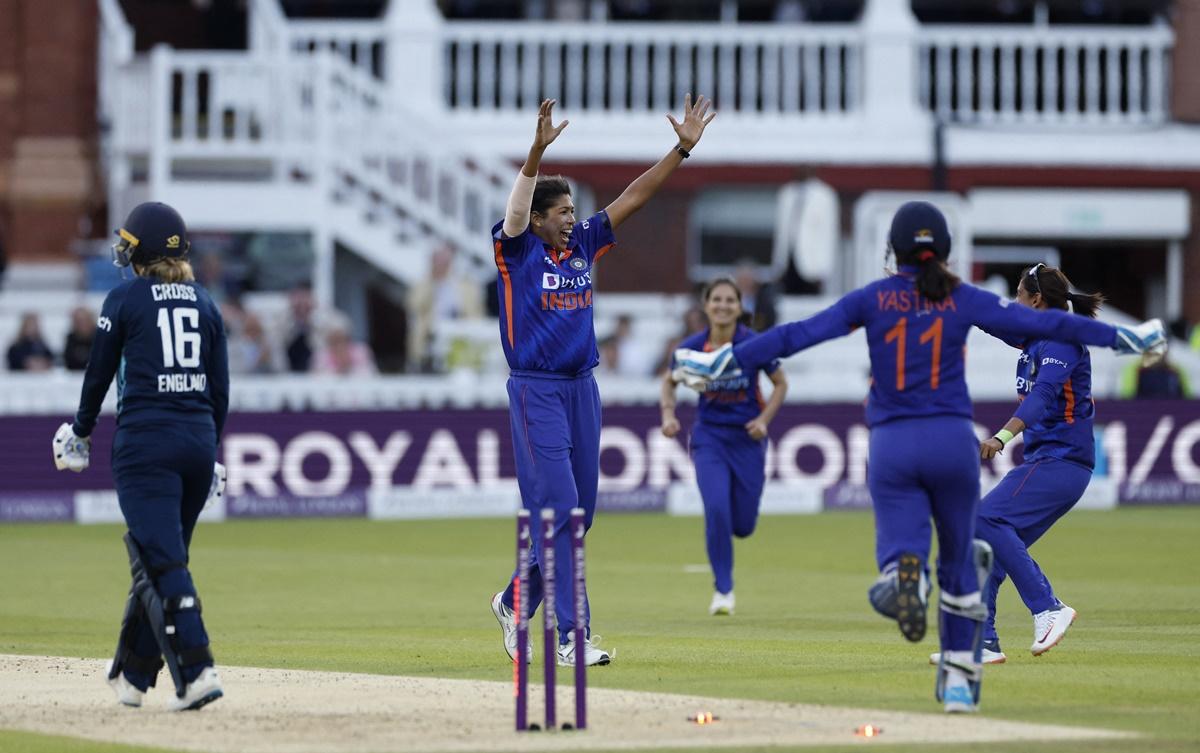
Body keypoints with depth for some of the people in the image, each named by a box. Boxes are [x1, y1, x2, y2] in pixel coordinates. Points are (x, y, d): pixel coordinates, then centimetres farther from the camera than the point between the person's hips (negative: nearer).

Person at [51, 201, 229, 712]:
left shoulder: (125, 299, -2)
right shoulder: (205, 304, 12)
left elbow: (98, 375, 3)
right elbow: (220, 390, 11)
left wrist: (81, 432, 18)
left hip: (144, 442, -5)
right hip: (198, 441, 5)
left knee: (163, 564, -11)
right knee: (157, 559, 15)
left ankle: (197, 670, -25)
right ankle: (133, 675, 23)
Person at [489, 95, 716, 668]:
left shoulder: (583, 246, 10)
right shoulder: (517, 250, -5)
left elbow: (633, 197, 8)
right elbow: (517, 208, -24)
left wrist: (683, 148, 1)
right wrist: (538, 150, -40)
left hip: (582, 389, 7)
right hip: (536, 391, -7)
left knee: (579, 512, 10)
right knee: (557, 509, -11)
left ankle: (517, 602, 29)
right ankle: (572, 635, -11)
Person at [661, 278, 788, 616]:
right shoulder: (692, 347, -8)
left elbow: (780, 383, 3)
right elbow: (669, 381, 10)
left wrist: (764, 419, -9)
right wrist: (668, 414, -6)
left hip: (747, 437, 0)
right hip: (709, 437, 0)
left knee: (743, 526, 1)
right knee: (716, 510, -19)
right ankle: (723, 589, -2)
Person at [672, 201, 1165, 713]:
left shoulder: (873, 299, 3)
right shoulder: (962, 300, 2)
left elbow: (798, 335, -4)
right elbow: (1037, 324, 2)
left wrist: (727, 361, -3)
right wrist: (1121, 338, 9)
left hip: (891, 445, 0)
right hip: (952, 441, 0)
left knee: (901, 547, 0)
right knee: (960, 559, 16)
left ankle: (904, 574, -40)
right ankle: (959, 679, 19)